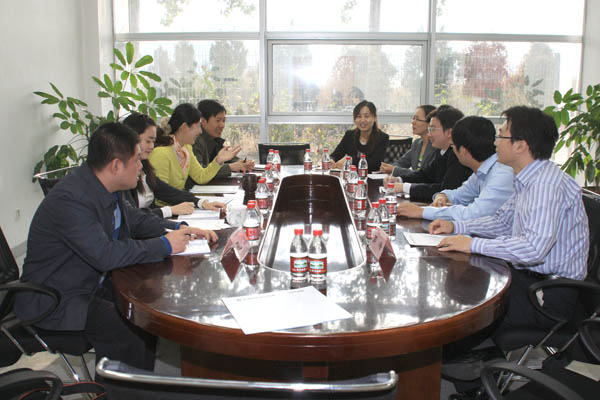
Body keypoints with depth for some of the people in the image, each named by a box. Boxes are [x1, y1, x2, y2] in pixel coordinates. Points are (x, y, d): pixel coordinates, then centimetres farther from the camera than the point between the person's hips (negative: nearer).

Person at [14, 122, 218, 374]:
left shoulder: (105, 187, 0)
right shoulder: (69, 199, -28)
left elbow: (134, 219, 15)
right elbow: (105, 254, -33)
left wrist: (178, 229, 0)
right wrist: (164, 245, -22)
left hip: (94, 284, 9)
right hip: (56, 300, -9)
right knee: (137, 333, -23)